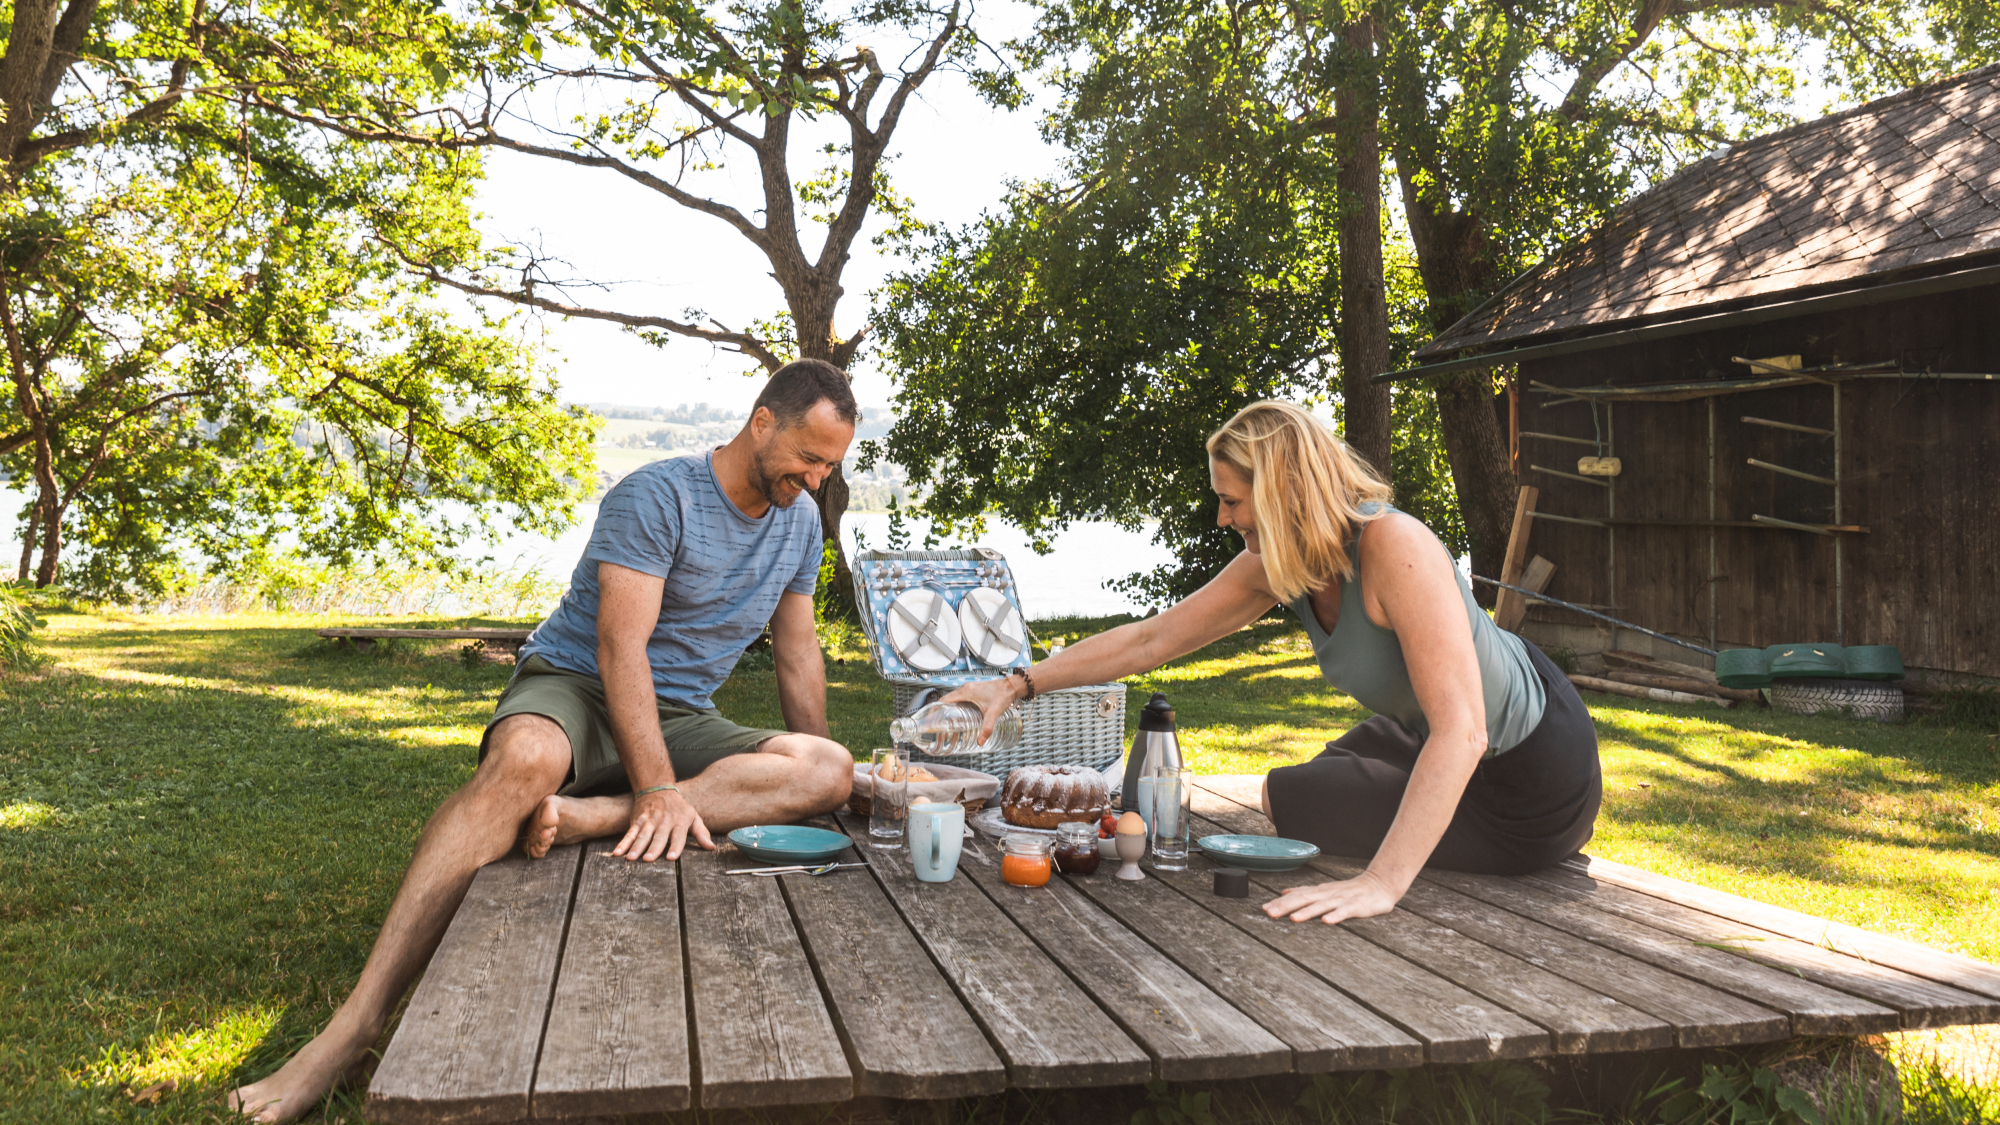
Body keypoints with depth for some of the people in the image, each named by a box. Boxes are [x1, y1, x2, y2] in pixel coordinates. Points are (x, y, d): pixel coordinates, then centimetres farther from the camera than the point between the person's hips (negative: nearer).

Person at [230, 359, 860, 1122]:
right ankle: (351, 1031, -42)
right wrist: (657, 790, -32)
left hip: (679, 719, 5)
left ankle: (584, 818, -35)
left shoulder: (800, 520, 7)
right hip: (572, 688, -5)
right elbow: (620, 646, -22)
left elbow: (797, 654, 14)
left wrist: (814, 782, 10)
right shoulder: (656, 497, -14)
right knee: (524, 760, -42)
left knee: (831, 772, -23)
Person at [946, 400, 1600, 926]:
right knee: (1319, 782, 25)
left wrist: (1381, 884, -46)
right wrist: (1019, 686, -2)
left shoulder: (1394, 549, -32)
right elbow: (1151, 640, 1)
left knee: (1285, 802, -3)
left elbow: (1460, 732, -39)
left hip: (1528, 788, -8)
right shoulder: (1277, 564, -6)